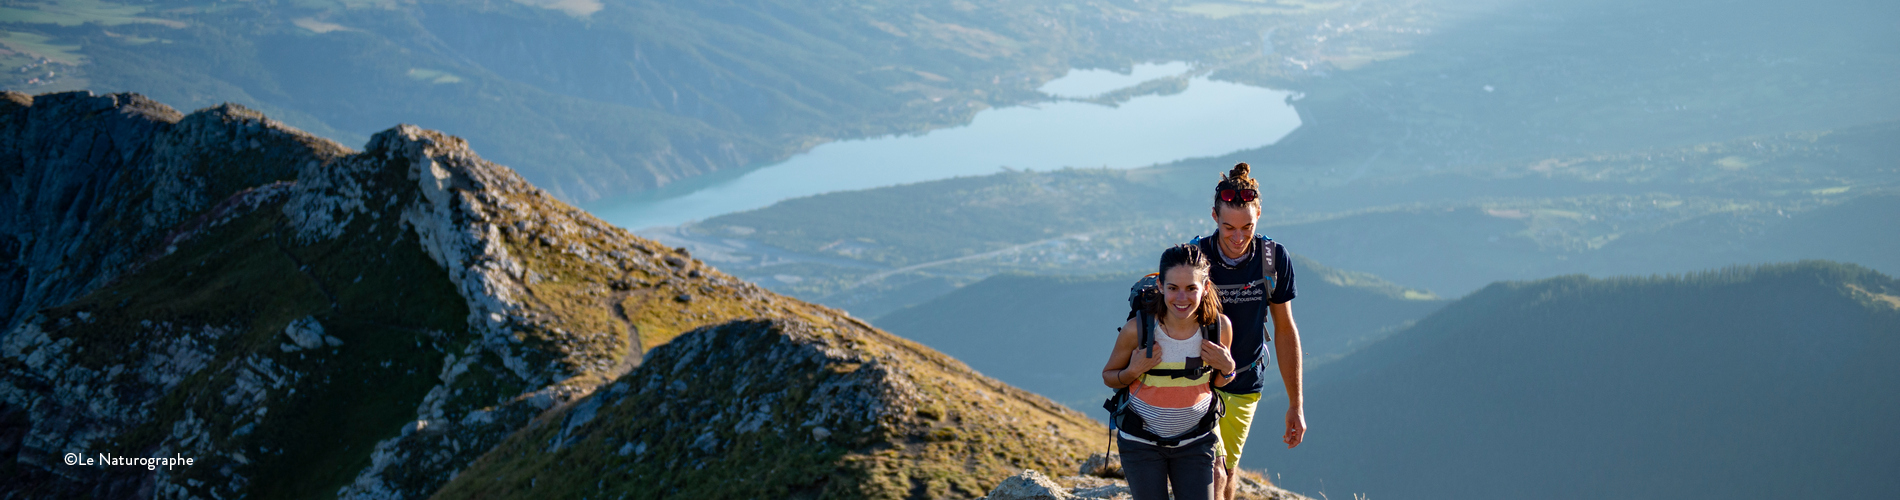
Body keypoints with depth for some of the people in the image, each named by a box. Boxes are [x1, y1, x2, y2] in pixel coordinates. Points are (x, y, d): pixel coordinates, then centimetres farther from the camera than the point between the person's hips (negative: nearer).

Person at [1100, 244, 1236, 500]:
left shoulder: (1219, 327, -13)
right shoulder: (1137, 329, -20)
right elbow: (1109, 376, -3)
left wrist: (1227, 368, -15)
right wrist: (1133, 371, -23)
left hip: (1195, 442, 2)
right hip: (1141, 443, -2)